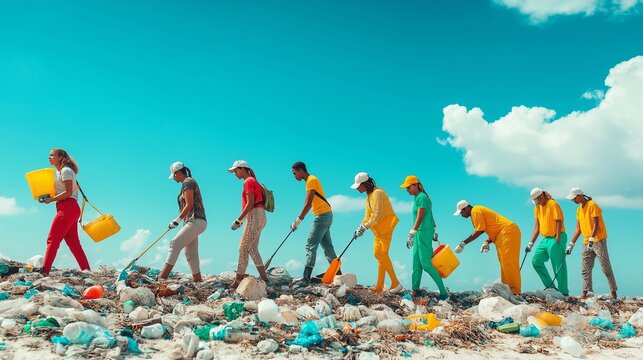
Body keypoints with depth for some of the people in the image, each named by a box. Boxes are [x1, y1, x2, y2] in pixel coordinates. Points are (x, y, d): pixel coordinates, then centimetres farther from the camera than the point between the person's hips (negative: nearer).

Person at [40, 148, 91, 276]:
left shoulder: (65, 171, -7)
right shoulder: (58, 171, 23)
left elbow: (68, 192, -16)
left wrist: (51, 199, -12)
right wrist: (48, 196, 12)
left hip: (67, 207, -10)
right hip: (70, 209, 10)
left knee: (52, 239, -12)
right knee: (73, 242, 7)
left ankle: (44, 271, -16)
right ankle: (87, 270, 8)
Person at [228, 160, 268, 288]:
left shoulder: (248, 181, -8)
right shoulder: (252, 181, 21)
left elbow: (250, 204, -16)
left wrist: (238, 220, -14)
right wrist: (241, 220, 15)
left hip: (255, 216, -10)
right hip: (258, 217, 10)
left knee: (243, 248, -8)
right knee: (252, 249, 10)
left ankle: (238, 281, -5)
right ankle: (264, 278, 9)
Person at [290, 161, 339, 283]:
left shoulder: (311, 180, -13)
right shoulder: (310, 180, 17)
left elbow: (308, 204, -20)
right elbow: (306, 203, 16)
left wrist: (298, 221, -18)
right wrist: (297, 220, 12)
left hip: (322, 215, -10)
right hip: (326, 215, 10)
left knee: (311, 245, -12)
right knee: (326, 245, 17)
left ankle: (306, 277, -14)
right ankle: (337, 271, 25)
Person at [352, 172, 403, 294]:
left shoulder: (377, 193, -16)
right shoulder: (369, 196, 15)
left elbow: (377, 215, -22)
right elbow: (368, 215, 17)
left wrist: (365, 227, -21)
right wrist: (360, 228, 5)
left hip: (385, 228, -10)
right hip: (378, 230, 10)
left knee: (382, 255, -12)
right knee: (378, 255, 9)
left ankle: (395, 283, -7)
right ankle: (379, 286, 13)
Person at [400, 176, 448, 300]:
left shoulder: (422, 197, -14)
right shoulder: (417, 198, 13)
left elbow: (419, 218, -22)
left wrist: (411, 234, -27)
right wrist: (433, 232, 24)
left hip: (424, 232, -10)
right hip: (420, 232, 10)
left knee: (426, 264, -8)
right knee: (416, 263, 10)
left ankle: (443, 292, -2)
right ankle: (415, 290, 14)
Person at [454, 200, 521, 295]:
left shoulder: (475, 211, -10)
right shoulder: (478, 211, 19)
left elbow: (479, 231, -17)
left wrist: (463, 243, -14)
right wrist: (487, 242, 5)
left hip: (508, 231, -11)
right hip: (507, 233, 11)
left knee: (508, 263, -13)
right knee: (505, 263, 10)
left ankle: (515, 292, -14)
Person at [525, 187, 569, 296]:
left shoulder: (553, 204, -10)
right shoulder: (537, 208, 13)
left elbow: (559, 222, -16)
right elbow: (537, 227, 15)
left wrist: (557, 240, -22)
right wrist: (531, 243, 11)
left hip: (556, 238, -9)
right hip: (546, 239, 9)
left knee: (558, 266, -6)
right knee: (536, 261, 5)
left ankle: (564, 292, 1)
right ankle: (550, 286, 12)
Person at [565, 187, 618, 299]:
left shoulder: (592, 205, -10)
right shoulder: (579, 209, 14)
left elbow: (596, 224, -17)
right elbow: (578, 228, 15)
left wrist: (591, 239, -26)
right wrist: (571, 244, 11)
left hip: (599, 240, -8)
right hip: (586, 242, 8)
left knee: (606, 268, -2)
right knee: (585, 269, 4)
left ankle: (613, 292, 5)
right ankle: (585, 293, 6)